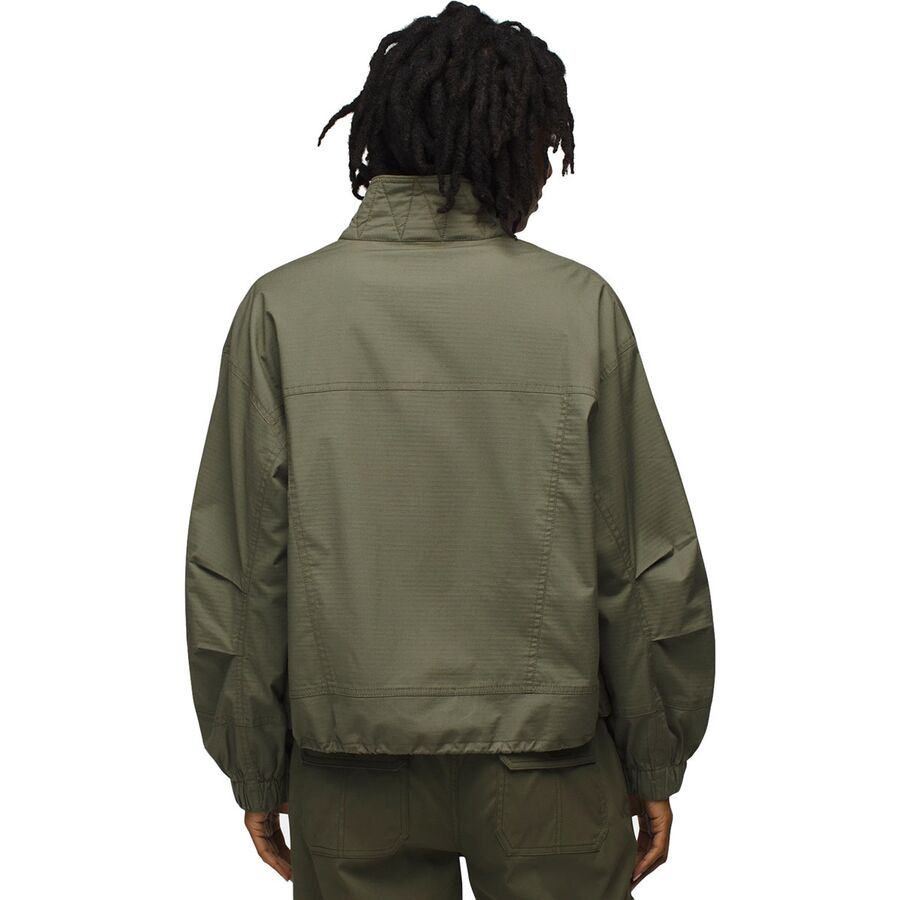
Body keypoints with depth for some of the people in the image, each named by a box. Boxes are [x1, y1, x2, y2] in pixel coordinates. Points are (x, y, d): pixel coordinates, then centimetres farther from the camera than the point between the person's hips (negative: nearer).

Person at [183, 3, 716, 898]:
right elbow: (649, 565, -6)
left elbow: (235, 571, -5)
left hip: (347, 770, 1)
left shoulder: (280, 308, -7)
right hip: (546, 758, 0)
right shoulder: (580, 306, -9)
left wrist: (255, 769, 6)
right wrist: (655, 765, 6)